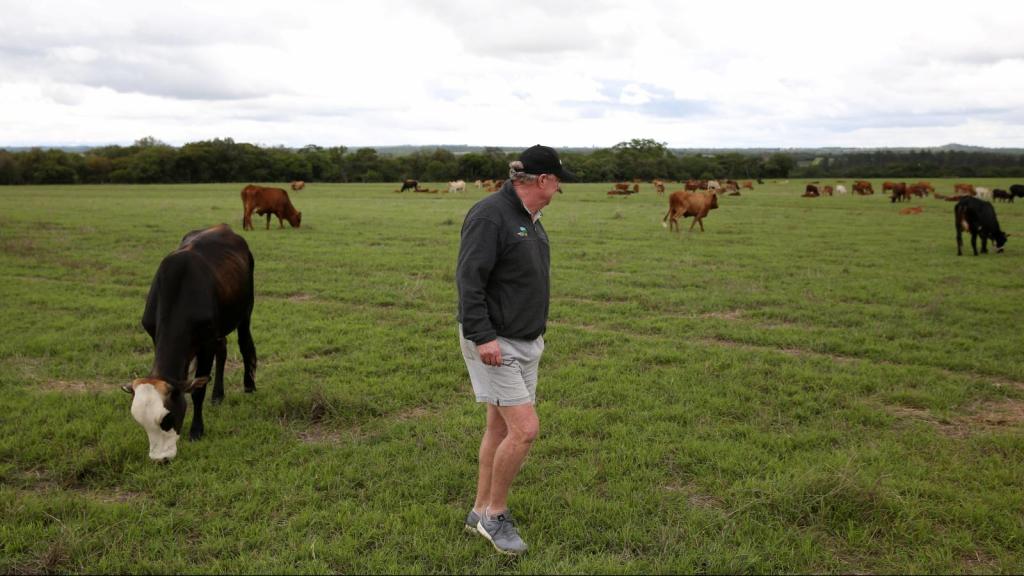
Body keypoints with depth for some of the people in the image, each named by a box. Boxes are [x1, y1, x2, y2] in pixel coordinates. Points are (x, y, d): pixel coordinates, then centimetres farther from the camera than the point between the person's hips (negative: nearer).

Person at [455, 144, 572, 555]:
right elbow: (469, 280, -23)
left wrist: (535, 332, 21)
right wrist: (482, 336, -26)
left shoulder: (528, 218, 12)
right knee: (525, 429, -10)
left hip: (525, 342, 9)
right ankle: (495, 514, 8)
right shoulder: (490, 215, -17)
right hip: (493, 343, -9)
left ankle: (481, 512, 26)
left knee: (501, 428, 13)